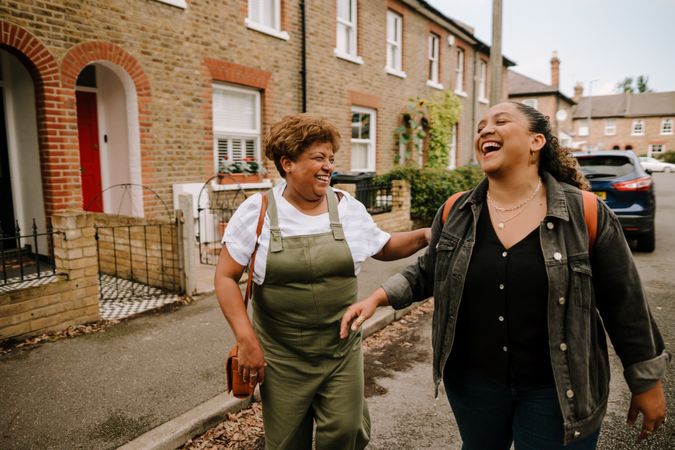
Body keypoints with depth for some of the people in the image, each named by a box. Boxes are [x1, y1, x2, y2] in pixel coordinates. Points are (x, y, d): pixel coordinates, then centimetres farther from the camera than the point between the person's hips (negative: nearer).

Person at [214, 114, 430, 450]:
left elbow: (385, 247, 12)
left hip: (343, 352, 2)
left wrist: (425, 235, -6)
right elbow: (225, 277, -8)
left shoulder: (348, 208, -1)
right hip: (281, 358, -1)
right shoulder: (257, 211, -9)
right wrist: (246, 339, -15)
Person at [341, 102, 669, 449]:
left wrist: (647, 384, 2)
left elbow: (623, 304, -5)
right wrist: (377, 298, -5)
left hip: (557, 390, -2)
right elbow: (428, 272, 8)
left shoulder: (586, 215, -12)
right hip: (472, 380, 3)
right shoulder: (455, 213, -6)